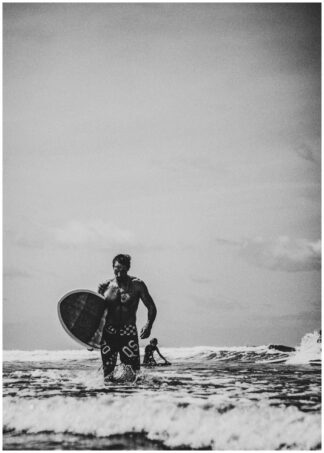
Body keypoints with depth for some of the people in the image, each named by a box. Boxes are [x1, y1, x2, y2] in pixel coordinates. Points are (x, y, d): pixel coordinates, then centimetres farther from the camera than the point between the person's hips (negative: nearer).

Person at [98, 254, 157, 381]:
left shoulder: (137, 285, 1)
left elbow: (151, 308, 2)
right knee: (108, 377, 1)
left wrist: (148, 325, -16)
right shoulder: (105, 286, 7)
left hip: (129, 332, -2)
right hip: (108, 333, 2)